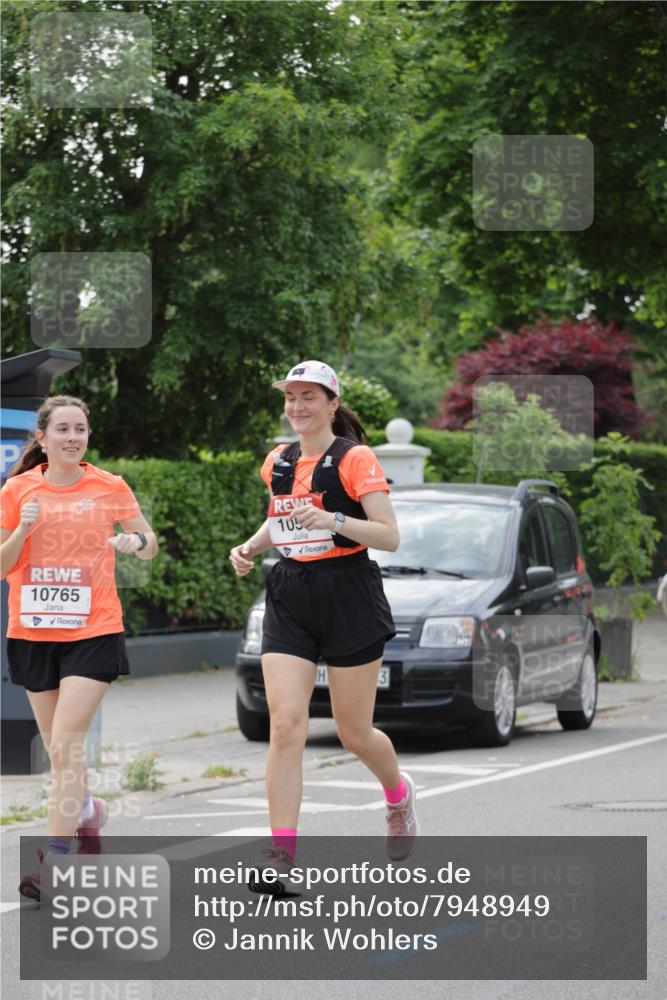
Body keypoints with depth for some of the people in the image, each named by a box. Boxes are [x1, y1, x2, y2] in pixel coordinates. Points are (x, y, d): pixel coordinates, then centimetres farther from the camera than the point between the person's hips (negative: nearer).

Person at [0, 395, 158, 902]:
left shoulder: (109, 487, -1)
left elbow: (150, 544, 8)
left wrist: (137, 540, -16)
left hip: (94, 631, -3)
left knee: (66, 742, -14)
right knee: (57, 744, 11)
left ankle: (54, 860, -15)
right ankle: (87, 811, 42)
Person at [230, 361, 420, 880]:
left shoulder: (355, 459, -8)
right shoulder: (279, 462, 10)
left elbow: (389, 536, -13)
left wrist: (332, 519, -27)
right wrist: (250, 547, 9)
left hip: (349, 598, -4)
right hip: (289, 600, 4)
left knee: (355, 733, 6)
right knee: (285, 724, -12)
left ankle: (399, 795, 40)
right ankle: (282, 852, -13)